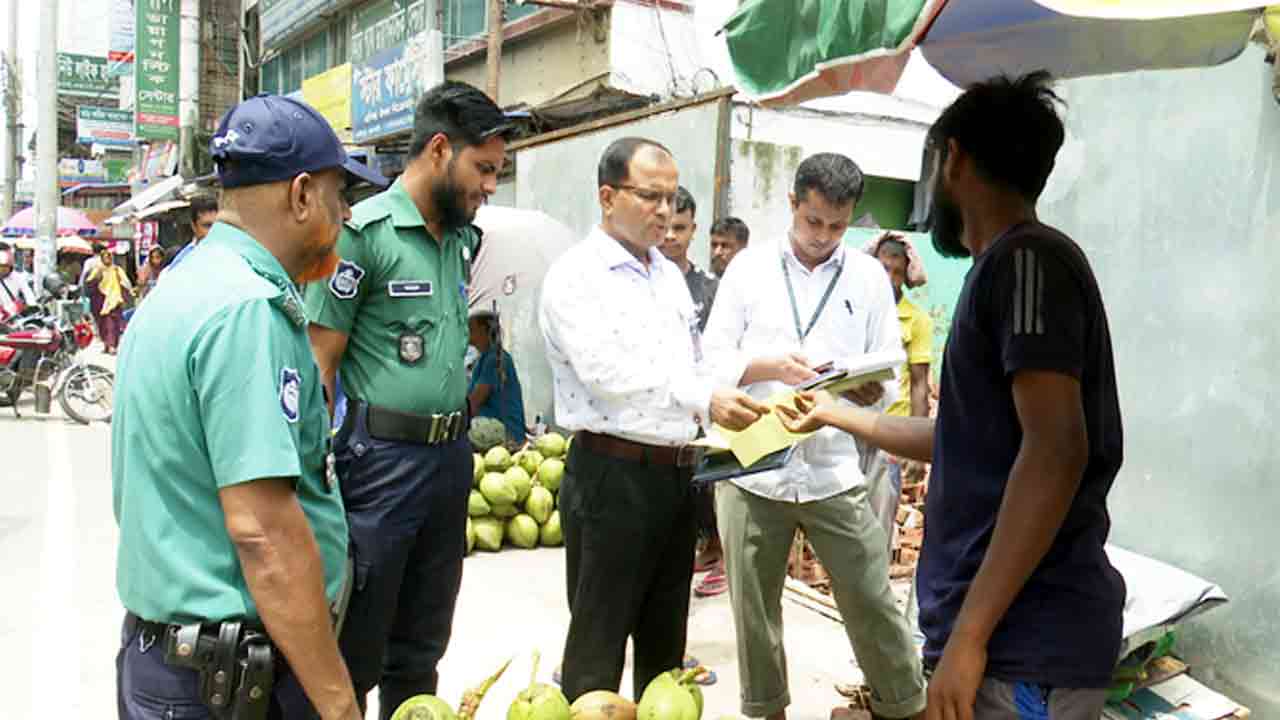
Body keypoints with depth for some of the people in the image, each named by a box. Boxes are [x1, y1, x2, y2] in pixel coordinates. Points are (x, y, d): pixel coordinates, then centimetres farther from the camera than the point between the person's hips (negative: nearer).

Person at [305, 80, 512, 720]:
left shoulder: (464, 239, 11)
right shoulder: (364, 232, -10)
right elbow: (319, 365, -12)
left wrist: (460, 438, 14)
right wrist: (324, 478, -17)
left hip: (451, 458, 7)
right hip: (381, 458, -7)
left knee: (421, 651, 19)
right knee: (354, 655, 5)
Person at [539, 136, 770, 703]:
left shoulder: (671, 274, 14)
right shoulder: (575, 275, -9)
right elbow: (607, 371, -21)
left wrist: (734, 412, 8)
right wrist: (702, 401, -26)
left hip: (677, 473, 7)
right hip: (611, 475, -7)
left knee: (666, 638, 17)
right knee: (599, 640, 3)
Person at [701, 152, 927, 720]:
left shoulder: (870, 277, 7)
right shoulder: (749, 266, 4)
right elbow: (713, 357, 2)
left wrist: (871, 389, -17)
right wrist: (771, 365, -16)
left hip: (834, 471, 0)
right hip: (751, 467, 0)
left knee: (872, 605, 3)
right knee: (754, 608, 11)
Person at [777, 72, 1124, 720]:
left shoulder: (1025, 257, -14)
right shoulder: (1005, 267, 16)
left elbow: (1056, 451, -23)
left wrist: (969, 634, -24)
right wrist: (835, 414, 36)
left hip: (1024, 643, -9)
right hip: (1011, 628, 9)